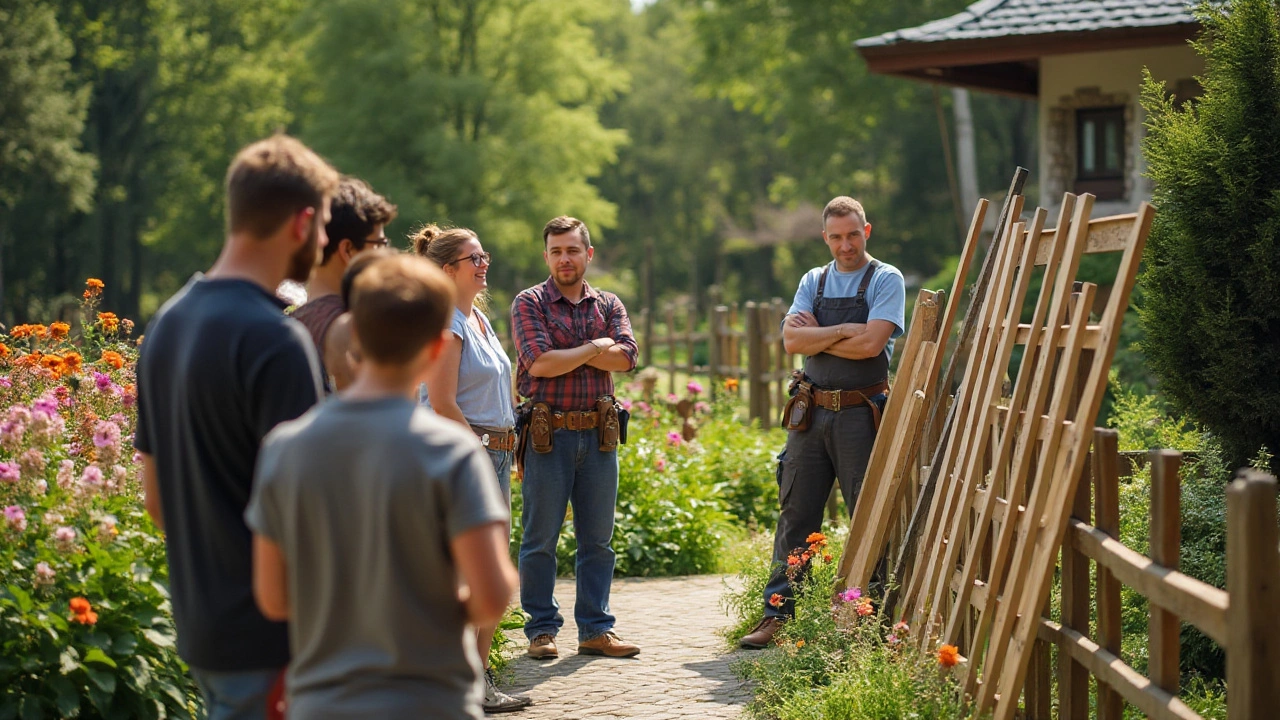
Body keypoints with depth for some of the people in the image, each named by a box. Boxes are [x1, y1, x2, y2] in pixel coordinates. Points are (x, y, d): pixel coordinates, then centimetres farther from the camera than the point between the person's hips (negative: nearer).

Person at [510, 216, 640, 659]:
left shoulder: (609, 306, 12)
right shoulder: (529, 304, 0)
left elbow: (626, 357, -6)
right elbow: (541, 363, -15)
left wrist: (565, 354, -11)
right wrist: (594, 348, -6)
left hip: (599, 435, 4)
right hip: (548, 435, -4)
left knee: (598, 538, 7)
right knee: (540, 538, 0)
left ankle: (595, 629, 14)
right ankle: (541, 629, 8)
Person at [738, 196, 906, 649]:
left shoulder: (885, 280, -1)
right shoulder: (813, 282, 13)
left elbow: (870, 344, -16)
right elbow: (792, 340, -2)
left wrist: (815, 334, -5)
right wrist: (844, 330, -11)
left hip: (861, 413, -4)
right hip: (811, 411, 4)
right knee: (795, 515, 6)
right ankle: (777, 613, 10)